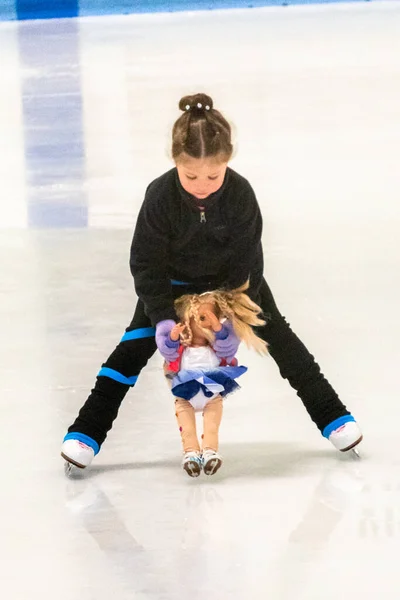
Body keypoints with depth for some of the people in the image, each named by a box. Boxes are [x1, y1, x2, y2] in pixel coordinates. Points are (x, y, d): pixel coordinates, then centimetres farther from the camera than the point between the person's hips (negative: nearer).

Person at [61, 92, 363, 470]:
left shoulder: (241, 194, -33)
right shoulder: (160, 196, -34)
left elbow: (246, 264, -25)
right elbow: (146, 265, -24)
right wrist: (162, 317, -33)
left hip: (231, 278, 1)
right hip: (173, 281, 0)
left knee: (278, 337, 1)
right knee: (135, 346, -9)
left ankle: (332, 417, 12)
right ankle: (86, 432, -5)